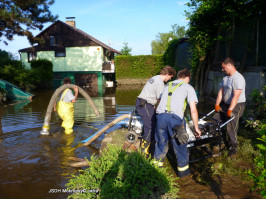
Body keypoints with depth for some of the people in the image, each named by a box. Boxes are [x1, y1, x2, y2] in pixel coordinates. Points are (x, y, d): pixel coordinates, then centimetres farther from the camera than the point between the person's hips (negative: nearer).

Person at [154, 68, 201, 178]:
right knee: (180, 145, 14)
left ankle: (157, 165, 38)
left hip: (160, 115, 4)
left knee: (161, 143, 22)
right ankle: (183, 170, 29)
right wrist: (196, 128, 12)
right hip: (175, 118, -4)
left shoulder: (168, 85, 26)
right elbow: (193, 110, 3)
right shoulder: (188, 87, 11)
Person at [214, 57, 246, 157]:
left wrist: (230, 110, -24)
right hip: (225, 104, 9)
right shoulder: (225, 78, 10)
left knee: (231, 127, -4)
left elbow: (236, 96, -25)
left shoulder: (238, 78, -20)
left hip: (236, 106, -9)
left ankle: (233, 147, 15)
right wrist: (217, 104, 4)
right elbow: (221, 91, 10)